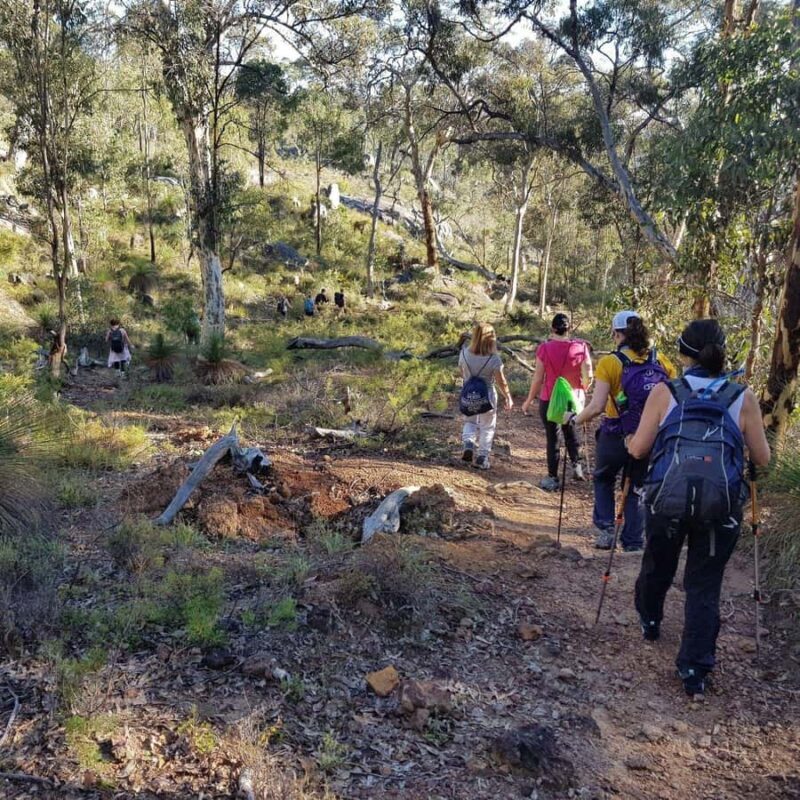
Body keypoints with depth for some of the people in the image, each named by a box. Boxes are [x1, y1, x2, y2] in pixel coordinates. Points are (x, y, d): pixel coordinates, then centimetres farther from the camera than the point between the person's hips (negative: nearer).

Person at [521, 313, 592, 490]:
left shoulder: (544, 348, -13)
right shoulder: (580, 347, -8)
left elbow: (538, 378, -9)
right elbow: (588, 377, -6)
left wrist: (529, 400, 3)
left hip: (550, 399, -2)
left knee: (552, 438, 10)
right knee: (570, 432, 26)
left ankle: (553, 478, 15)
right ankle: (577, 465, 14)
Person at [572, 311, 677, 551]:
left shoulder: (610, 363, -12)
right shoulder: (661, 360, -1)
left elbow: (597, 407, -16)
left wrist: (575, 420, 0)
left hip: (616, 436, -3)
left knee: (603, 480, 24)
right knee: (637, 489, 19)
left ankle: (605, 530, 13)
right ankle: (634, 545, 19)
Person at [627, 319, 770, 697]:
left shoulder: (664, 393, 1)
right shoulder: (743, 398, 3)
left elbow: (638, 450, 2)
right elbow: (762, 458, 8)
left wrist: (631, 439, 24)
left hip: (668, 498, 0)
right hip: (721, 504, 0)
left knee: (657, 566, 24)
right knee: (704, 587, 11)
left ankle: (649, 622, 50)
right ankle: (695, 672, 11)